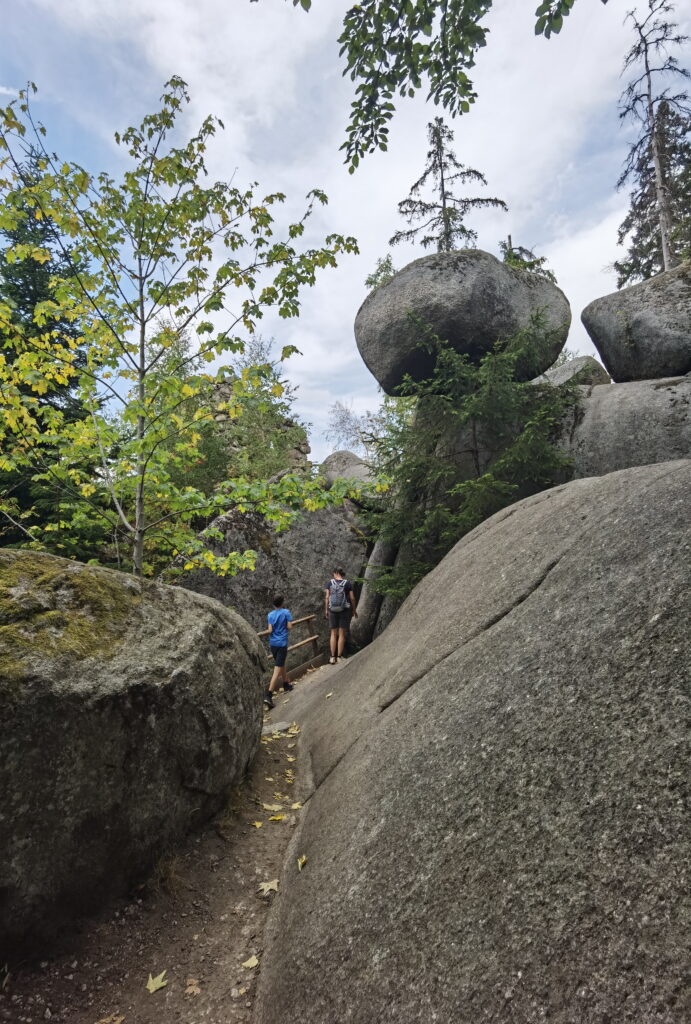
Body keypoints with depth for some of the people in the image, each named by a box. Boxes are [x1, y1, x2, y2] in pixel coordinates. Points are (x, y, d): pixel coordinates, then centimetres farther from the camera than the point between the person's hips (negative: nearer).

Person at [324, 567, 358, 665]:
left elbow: (327, 597, -6)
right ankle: (339, 657, 6)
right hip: (345, 611, -1)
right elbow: (352, 598, -6)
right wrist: (354, 610, 6)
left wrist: (326, 610, 2)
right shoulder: (348, 583, -5)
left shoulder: (330, 583, -2)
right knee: (342, 634, 5)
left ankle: (332, 658, 8)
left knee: (333, 634, 10)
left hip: (333, 611, 1)